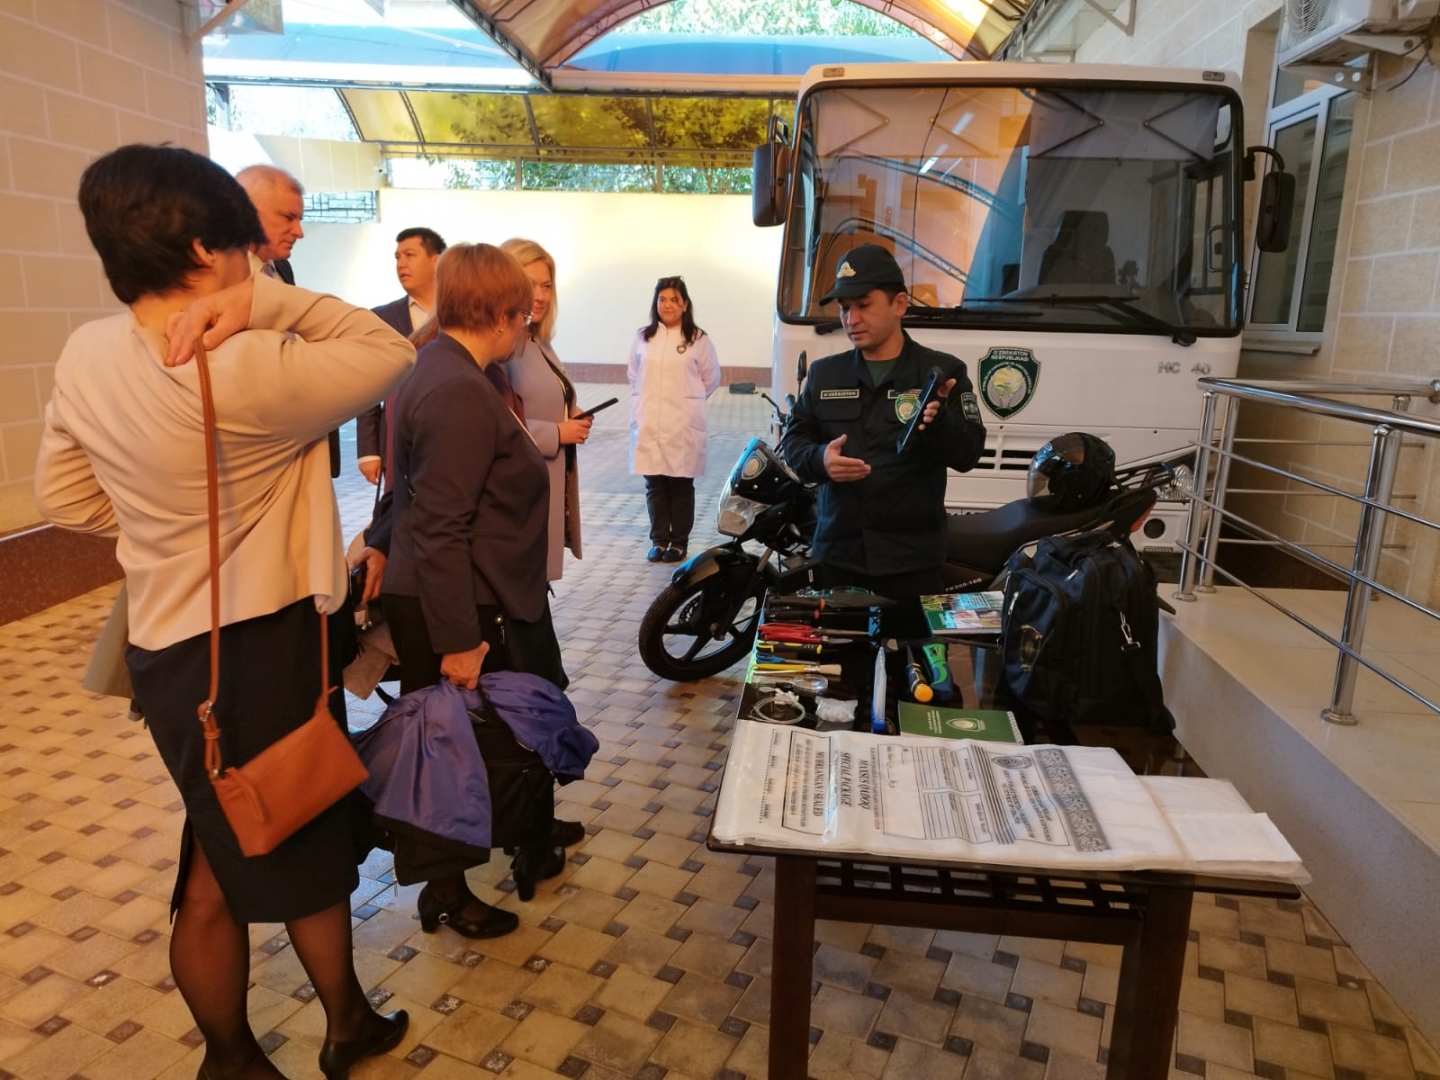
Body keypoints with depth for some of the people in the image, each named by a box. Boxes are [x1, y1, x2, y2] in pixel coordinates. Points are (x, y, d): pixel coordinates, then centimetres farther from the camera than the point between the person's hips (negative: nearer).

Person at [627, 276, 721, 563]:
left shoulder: (698, 339, -4)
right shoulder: (643, 337, 5)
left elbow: (711, 378, 6)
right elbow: (633, 375, 17)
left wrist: (687, 400, 10)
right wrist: (650, 400, 13)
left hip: (683, 426, -2)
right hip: (648, 425, 3)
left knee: (681, 485, 5)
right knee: (654, 485, 7)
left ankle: (679, 542, 17)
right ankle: (659, 540, 19)